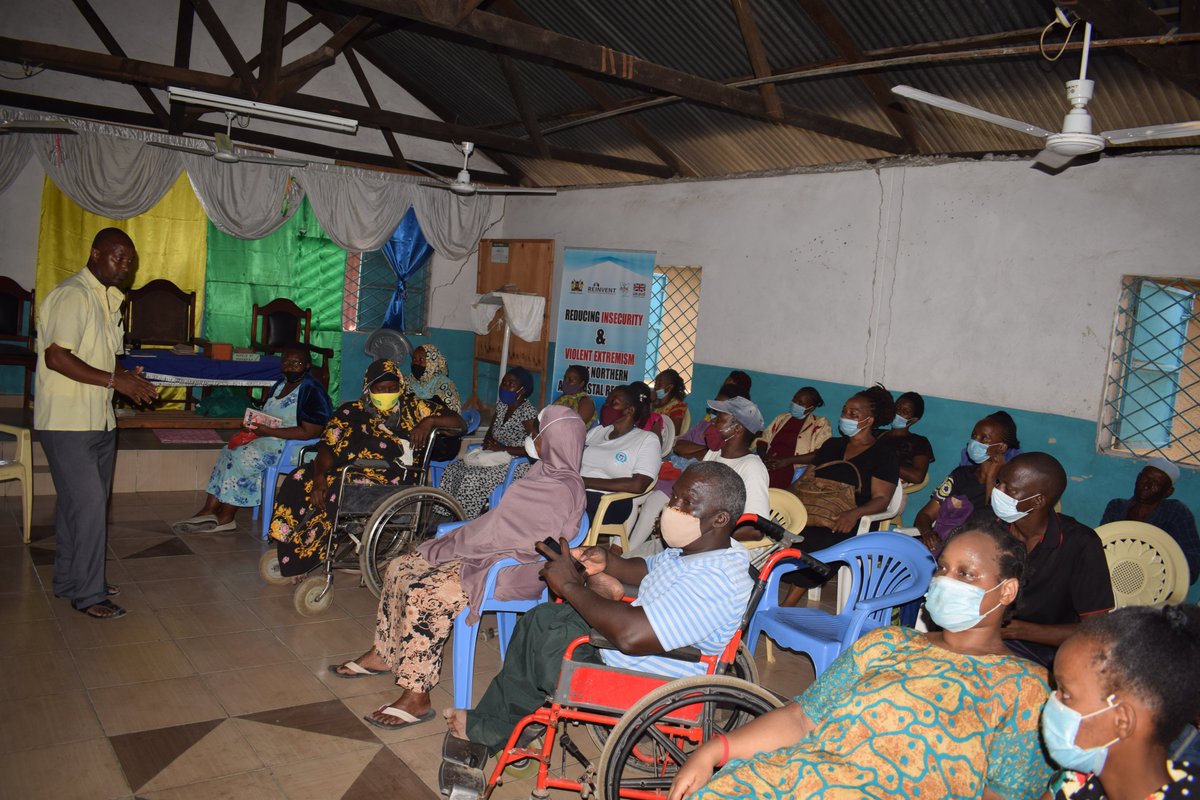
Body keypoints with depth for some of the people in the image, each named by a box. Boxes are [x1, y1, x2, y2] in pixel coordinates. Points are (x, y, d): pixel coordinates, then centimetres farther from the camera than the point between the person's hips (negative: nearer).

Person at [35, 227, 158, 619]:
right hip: (67, 423, -9)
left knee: (78, 502, 15)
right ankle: (87, 594, 2)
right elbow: (56, 356, -22)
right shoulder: (72, 294, -14)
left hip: (98, 421, 9)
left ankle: (69, 579, 27)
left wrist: (127, 378, 4)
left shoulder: (109, 298, 15)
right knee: (88, 504, -7)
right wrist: (114, 379, -22)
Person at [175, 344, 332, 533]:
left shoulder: (312, 391, -15)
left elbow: (308, 432, -22)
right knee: (228, 452, -6)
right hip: (269, 438, 9)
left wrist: (267, 431, -23)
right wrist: (253, 425, -5)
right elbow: (267, 416, 19)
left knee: (243, 457, -20)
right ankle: (210, 509, -10)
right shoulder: (280, 384, 13)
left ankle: (225, 517, -8)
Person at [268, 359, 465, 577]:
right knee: (299, 480, -22)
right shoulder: (351, 411, 14)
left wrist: (429, 421, -10)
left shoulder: (413, 408, 11)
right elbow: (327, 447, 3)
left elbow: (460, 424, 9)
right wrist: (319, 476, -16)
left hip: (391, 478, -3)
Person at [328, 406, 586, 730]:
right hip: (491, 554, 11)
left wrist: (461, 547, -15)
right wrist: (459, 541, 4)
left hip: (511, 571, -11)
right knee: (400, 568, 6)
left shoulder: (562, 490, -20)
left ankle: (416, 698, -16)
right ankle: (381, 655, 22)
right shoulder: (549, 473, 11)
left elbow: (525, 544, -24)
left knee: (426, 594, -28)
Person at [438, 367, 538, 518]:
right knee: (453, 470, -8)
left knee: (473, 477, -27)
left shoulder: (528, 412, -15)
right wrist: (488, 442, -2)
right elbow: (490, 431, 22)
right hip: (496, 457, 9)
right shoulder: (501, 405, 10)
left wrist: (503, 448, -20)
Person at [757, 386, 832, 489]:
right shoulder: (782, 418, 25)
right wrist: (763, 456, -3)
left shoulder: (821, 424, 8)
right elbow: (763, 439, 21)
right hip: (768, 465, 5)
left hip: (792, 470, -5)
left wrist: (787, 461, -14)